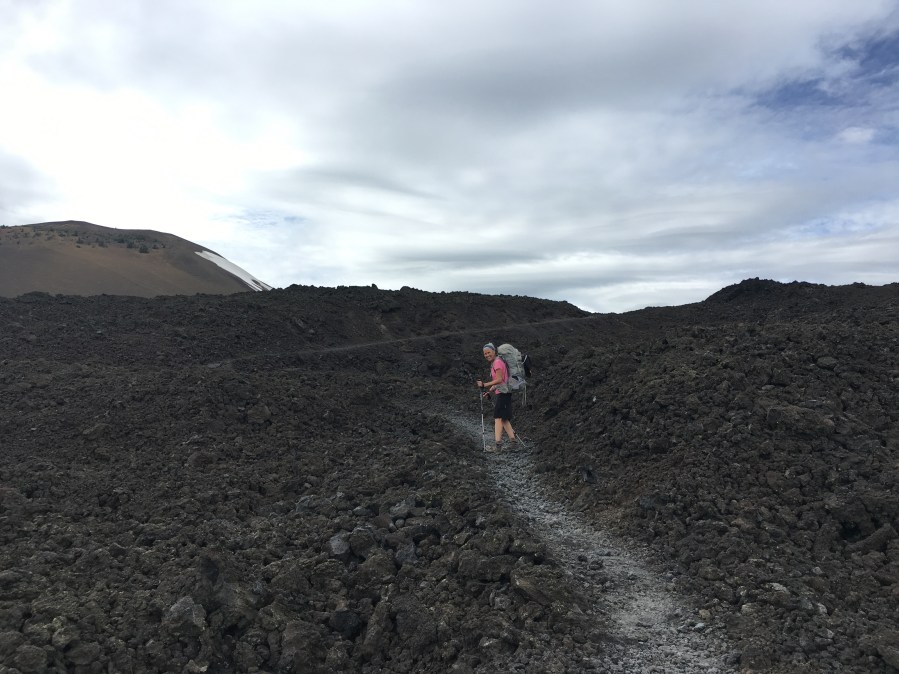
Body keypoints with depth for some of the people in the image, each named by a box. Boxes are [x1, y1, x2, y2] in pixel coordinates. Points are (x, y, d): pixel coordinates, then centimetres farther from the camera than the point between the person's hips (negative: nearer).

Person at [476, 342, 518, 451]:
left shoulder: (497, 362, -11)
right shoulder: (493, 363, 18)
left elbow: (499, 380, -19)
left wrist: (484, 385, -21)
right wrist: (489, 392, 16)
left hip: (503, 392, -10)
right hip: (501, 393, 10)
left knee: (498, 416, -12)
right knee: (504, 417, 11)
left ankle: (498, 441, -16)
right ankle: (513, 438, 12)